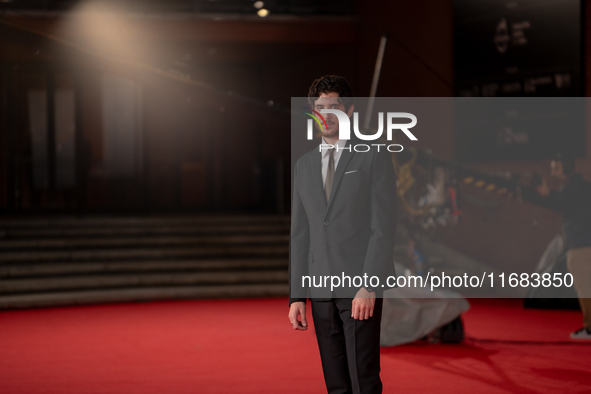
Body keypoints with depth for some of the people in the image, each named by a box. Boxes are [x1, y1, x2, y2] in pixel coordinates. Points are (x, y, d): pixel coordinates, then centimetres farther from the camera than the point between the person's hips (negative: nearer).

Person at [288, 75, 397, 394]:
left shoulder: (374, 157, 1)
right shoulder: (304, 166, 17)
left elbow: (384, 226, -6)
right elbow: (299, 234, 16)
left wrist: (369, 286, -16)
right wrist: (297, 296, 8)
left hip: (360, 286, -5)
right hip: (321, 289, 5)